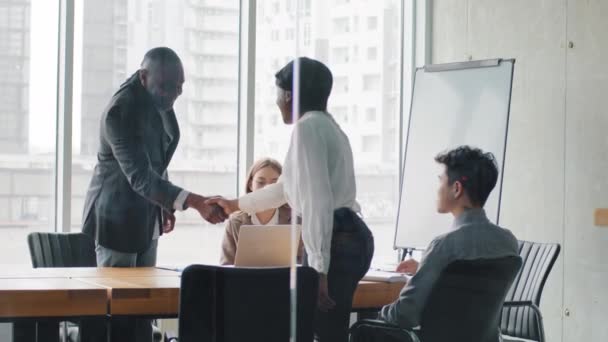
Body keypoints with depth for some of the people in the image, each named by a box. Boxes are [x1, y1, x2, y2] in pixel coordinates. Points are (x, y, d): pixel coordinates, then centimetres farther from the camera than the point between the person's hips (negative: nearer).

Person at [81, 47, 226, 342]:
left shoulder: (159, 101, 0)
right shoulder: (121, 110, -27)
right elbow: (139, 176, -35)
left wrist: (166, 205, 15)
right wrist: (193, 202, -44)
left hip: (146, 218, 8)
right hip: (117, 218, -8)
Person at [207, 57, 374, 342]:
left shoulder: (308, 127, -8)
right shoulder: (325, 125, 24)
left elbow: (317, 201, -18)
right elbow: (288, 187, 38)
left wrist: (318, 268, -21)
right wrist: (236, 204, 50)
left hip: (335, 242, -10)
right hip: (349, 237, 10)